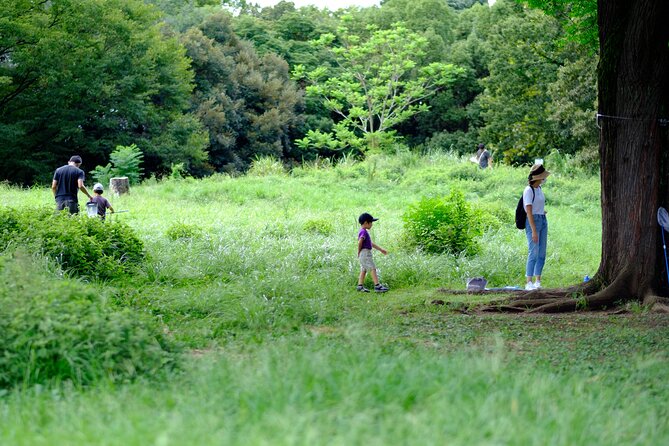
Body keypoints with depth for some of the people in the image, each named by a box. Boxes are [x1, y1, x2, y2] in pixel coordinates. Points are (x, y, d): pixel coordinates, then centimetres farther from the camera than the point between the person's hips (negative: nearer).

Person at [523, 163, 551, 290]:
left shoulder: (539, 189, 12)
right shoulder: (529, 190, -14)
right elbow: (529, 212, -18)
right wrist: (534, 231, -22)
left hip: (543, 221, 8)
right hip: (533, 222, -8)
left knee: (542, 253, 6)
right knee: (534, 253, -11)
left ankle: (538, 282, 10)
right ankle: (529, 283, -9)